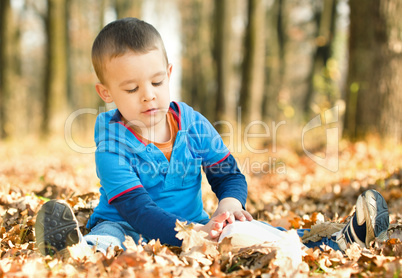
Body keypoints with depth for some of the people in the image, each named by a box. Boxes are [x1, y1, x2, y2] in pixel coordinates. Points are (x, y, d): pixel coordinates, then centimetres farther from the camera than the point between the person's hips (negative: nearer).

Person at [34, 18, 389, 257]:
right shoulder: (112, 145, -15)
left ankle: (339, 244, -16)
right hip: (131, 229, -4)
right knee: (108, 233, -37)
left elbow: (230, 175, 6)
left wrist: (229, 203, -20)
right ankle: (84, 247, -70)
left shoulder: (194, 124, -1)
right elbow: (137, 208, -26)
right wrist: (191, 233, -42)